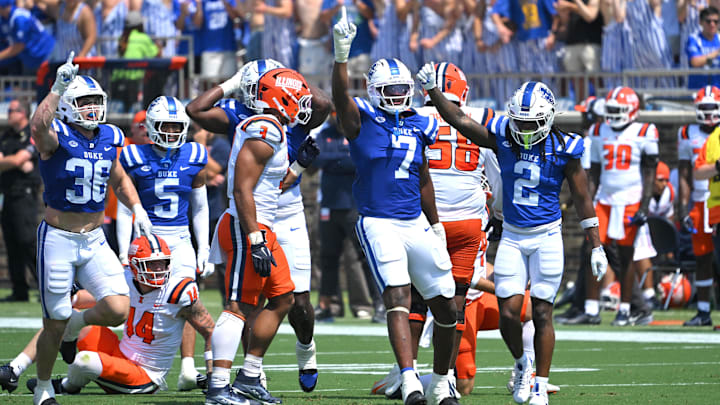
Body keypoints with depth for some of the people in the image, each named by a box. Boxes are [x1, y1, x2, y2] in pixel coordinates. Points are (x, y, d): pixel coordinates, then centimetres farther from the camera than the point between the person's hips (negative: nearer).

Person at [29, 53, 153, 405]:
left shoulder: (109, 139, 5)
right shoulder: (57, 137, -13)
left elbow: (119, 180, 23)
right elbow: (38, 127, -39)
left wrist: (137, 209, 7)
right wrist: (58, 88, -46)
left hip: (94, 241, 5)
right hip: (58, 240, -5)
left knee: (118, 310, -13)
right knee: (54, 325, 2)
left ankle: (75, 324, 21)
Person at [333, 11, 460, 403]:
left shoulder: (416, 127, 10)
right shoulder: (361, 120, -4)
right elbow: (340, 96, -25)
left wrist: (436, 225, 26)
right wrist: (341, 54, -40)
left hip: (416, 224, 6)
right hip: (378, 224, -5)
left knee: (447, 308, 7)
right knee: (398, 298, -22)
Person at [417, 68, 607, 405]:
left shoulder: (562, 150, -10)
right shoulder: (503, 138, -3)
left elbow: (583, 200, -3)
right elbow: (459, 121, 1)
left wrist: (596, 247, -2)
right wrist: (432, 89, -8)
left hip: (546, 237, -2)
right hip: (512, 237, 3)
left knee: (541, 312, -2)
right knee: (508, 312, -5)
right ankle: (522, 365, 23)